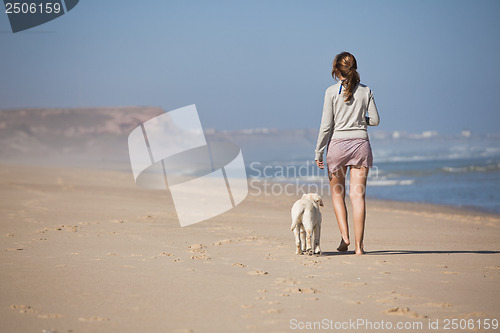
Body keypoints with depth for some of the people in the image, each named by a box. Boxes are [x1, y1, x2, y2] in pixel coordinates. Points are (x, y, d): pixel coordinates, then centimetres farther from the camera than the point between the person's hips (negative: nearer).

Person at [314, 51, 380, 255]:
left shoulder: (332, 92, -4)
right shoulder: (365, 91, 3)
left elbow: (326, 125, -6)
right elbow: (375, 120, 5)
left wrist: (318, 152, 0)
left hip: (338, 143, -2)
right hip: (361, 143, 2)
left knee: (337, 193, 15)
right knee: (358, 195, 0)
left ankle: (344, 236, 2)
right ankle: (358, 245, -3)